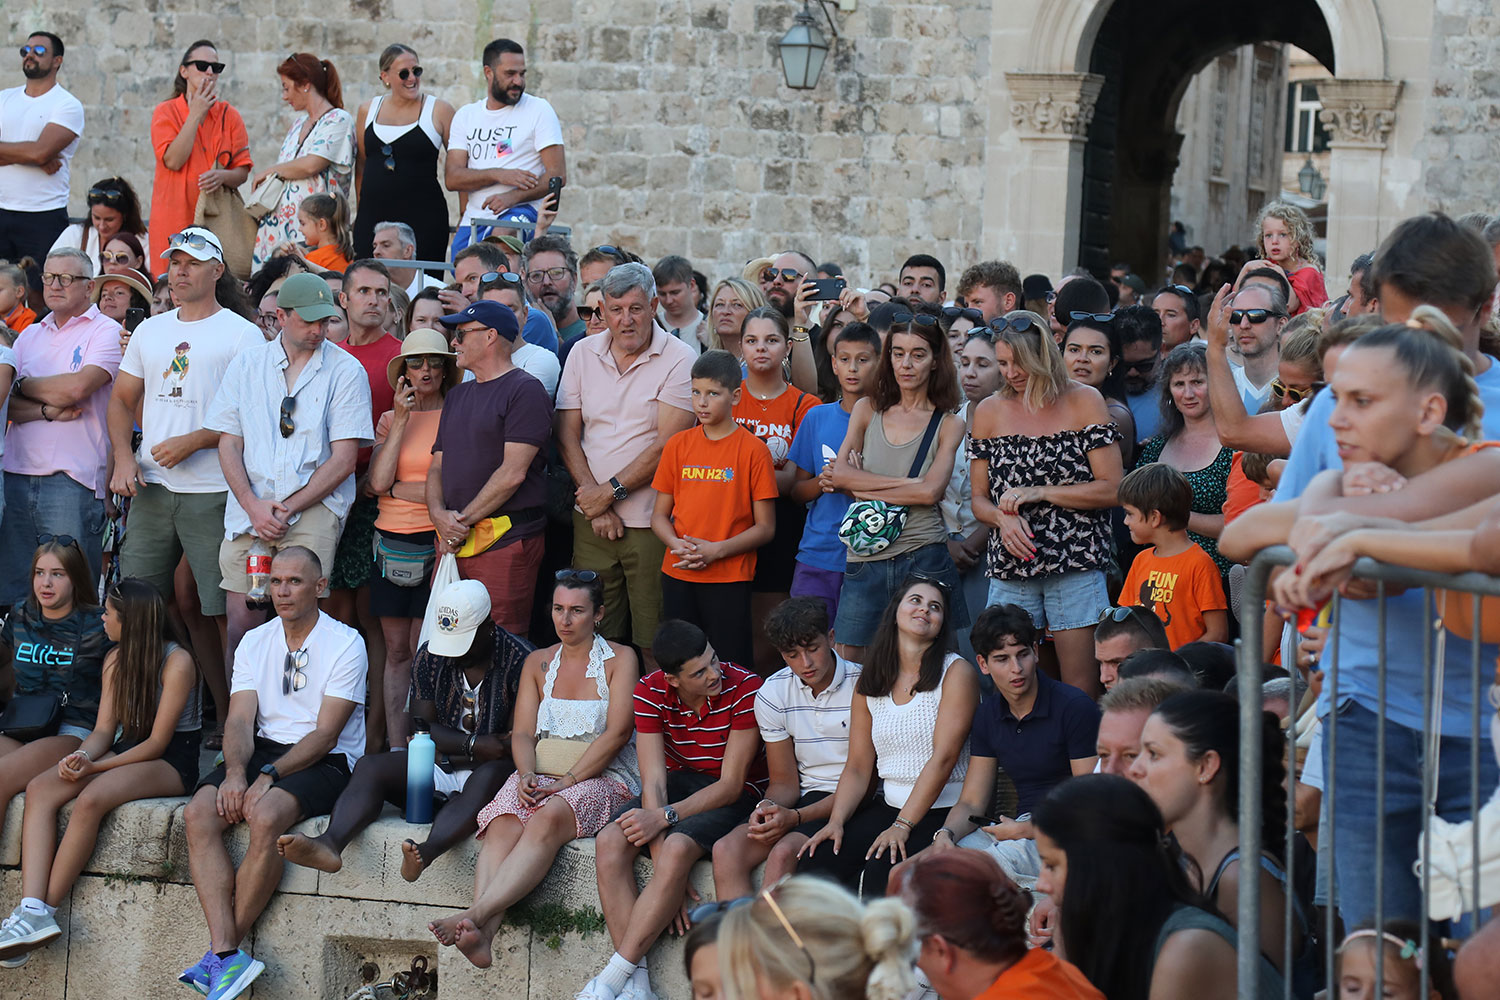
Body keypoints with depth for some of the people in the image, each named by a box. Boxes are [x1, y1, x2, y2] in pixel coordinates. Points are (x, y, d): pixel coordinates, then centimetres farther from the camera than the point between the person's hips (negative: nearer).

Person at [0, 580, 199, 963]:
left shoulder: (176, 662, -12)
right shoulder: (115, 660, 12)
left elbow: (157, 742, -15)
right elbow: (104, 729, 8)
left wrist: (96, 767, -20)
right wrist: (81, 756, -15)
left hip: (171, 763, -7)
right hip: (128, 753, 8)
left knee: (91, 799, -35)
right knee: (39, 790, -19)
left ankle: (42, 913, -29)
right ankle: (32, 909, -35)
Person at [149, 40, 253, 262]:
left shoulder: (229, 115, 10)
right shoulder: (166, 112, 4)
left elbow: (243, 172, 7)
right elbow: (173, 160, -11)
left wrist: (222, 176, -16)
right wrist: (196, 114, -8)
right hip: (176, 217, -2)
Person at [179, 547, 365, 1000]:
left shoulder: (345, 643, -4)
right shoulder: (254, 642, 12)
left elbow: (325, 734, -11)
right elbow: (240, 720, 3)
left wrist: (269, 776, -22)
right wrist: (235, 771, -19)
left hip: (323, 761, -5)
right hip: (262, 750, 5)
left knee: (266, 817, -35)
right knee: (199, 813, -24)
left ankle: (218, 955, -23)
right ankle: (229, 955, -32)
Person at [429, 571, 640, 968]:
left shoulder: (619, 659, 6)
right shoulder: (538, 663, 19)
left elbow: (617, 732, -6)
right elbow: (522, 733, 11)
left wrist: (567, 780, -14)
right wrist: (527, 775, -11)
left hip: (602, 779, -4)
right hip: (540, 777, 4)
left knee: (547, 820, -36)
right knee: (503, 824, -30)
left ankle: (475, 914, -51)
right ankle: (481, 935, -50)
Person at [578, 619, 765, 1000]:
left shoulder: (745, 689, -21)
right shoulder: (650, 691, -11)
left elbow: (731, 784, -18)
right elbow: (654, 779, -15)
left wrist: (666, 817, -30)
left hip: (733, 795, -4)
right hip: (678, 782, 4)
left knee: (678, 848, -34)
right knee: (609, 842, -24)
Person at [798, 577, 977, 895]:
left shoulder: (956, 672, -4)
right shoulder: (869, 683, 12)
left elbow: (943, 758, -13)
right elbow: (858, 767, 11)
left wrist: (902, 826, -20)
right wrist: (836, 822, -8)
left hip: (943, 812, -5)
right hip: (888, 807, 5)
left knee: (881, 874, -31)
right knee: (813, 864, -18)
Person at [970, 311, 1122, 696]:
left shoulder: (1083, 402, 1)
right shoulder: (990, 412, 11)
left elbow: (1111, 489, -5)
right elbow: (979, 499, 14)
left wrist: (1040, 493, -10)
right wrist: (1002, 518, -8)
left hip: (1076, 563, -3)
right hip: (1010, 570, 3)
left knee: (1081, 690, -4)